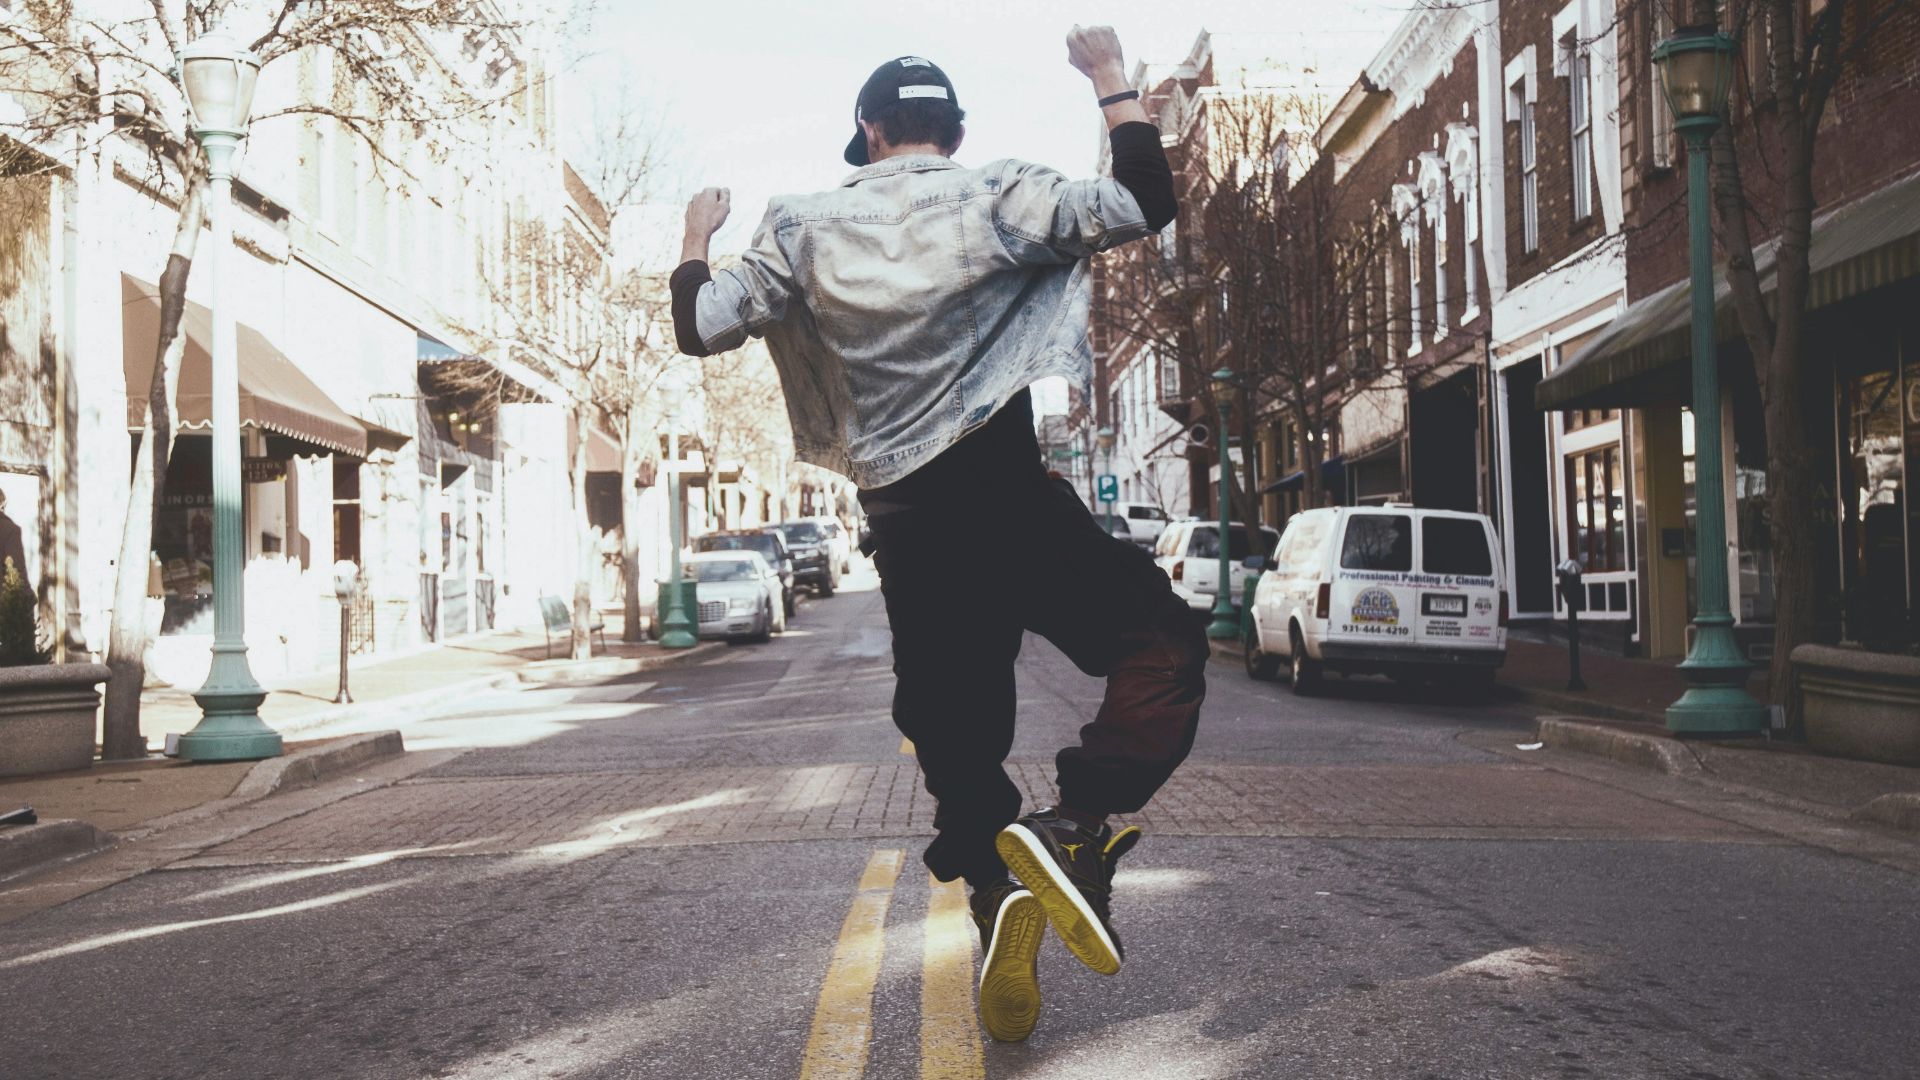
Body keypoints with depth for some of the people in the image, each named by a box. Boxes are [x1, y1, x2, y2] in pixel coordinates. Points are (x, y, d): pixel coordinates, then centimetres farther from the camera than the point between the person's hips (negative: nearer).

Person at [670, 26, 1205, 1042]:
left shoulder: (805, 228, 6)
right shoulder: (995, 199, -2)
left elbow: (700, 327, 8)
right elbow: (1145, 204, -1)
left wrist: (697, 234, 27)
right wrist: (1109, 79, 10)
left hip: (905, 530, 4)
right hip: (1011, 501, -4)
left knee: (958, 742, 15)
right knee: (1163, 646, 4)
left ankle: (1000, 903, -1)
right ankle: (1076, 827, -19)